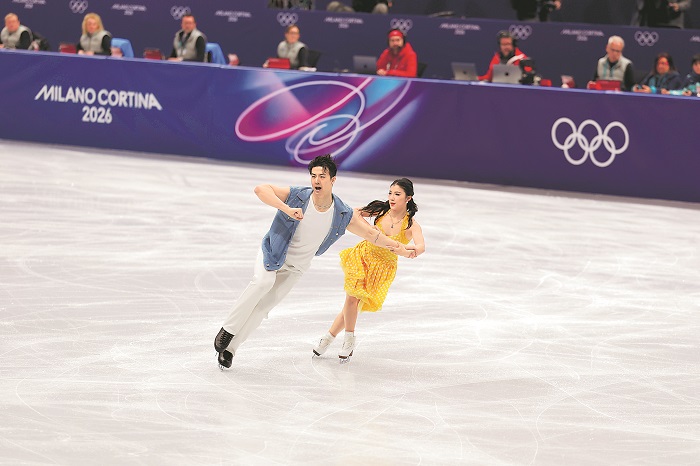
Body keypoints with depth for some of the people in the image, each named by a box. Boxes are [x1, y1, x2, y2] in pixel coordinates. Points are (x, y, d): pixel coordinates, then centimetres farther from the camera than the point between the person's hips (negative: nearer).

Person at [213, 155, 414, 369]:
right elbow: (260, 189, -34)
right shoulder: (297, 196, -25)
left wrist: (400, 249, -13)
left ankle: (229, 348, 11)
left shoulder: (343, 215, -16)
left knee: (262, 307, -1)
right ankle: (228, 330, -21)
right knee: (263, 282, -33)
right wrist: (287, 209, -46)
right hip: (272, 253, -3)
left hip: (295, 268, 3)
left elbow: (371, 234, -6)